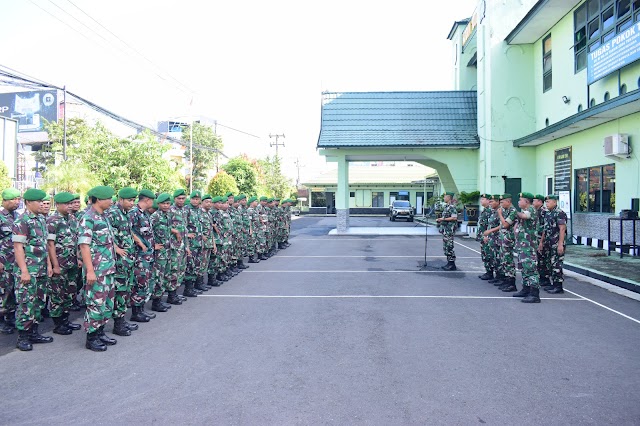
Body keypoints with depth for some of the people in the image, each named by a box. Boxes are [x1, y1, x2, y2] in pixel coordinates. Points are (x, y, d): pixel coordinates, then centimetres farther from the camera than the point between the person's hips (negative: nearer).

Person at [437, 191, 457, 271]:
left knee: (449, 246, -6)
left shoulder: (452, 207, -14)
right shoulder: (446, 207, 16)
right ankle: (449, 263, 18)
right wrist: (440, 219, 9)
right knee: (446, 246, 12)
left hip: (449, 230, -10)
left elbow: (454, 217, -21)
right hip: (445, 229, 10)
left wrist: (443, 219, -18)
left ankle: (452, 265, -1)